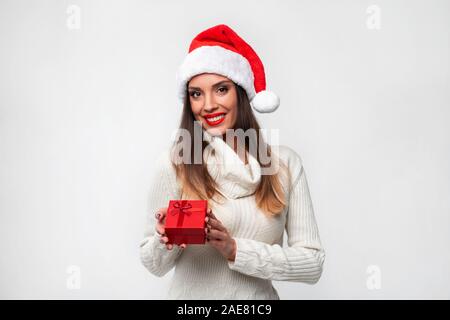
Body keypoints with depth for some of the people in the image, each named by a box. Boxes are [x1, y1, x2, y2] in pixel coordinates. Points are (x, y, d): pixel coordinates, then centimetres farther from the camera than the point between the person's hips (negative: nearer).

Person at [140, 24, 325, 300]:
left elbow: (313, 263, -11)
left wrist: (236, 250, -21)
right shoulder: (174, 163, -13)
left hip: (259, 296, 1)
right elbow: (155, 265, -6)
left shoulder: (285, 162, -10)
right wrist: (166, 240, -26)